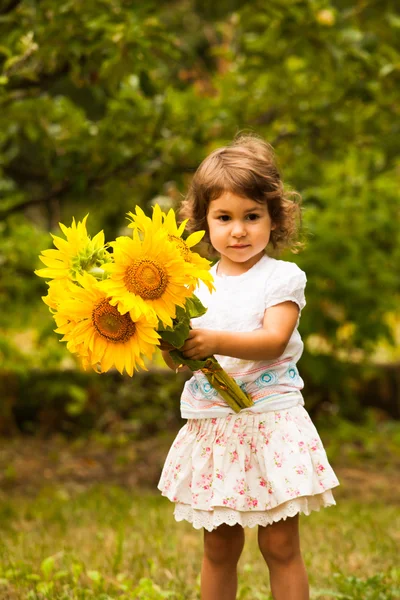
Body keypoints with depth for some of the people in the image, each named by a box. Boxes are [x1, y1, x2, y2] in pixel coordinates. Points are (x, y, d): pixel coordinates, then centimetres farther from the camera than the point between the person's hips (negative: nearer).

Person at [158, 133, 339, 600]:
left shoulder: (283, 277, -2)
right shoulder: (197, 284, 9)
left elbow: (274, 341, -16)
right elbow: (180, 359, 5)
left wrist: (216, 341, -30)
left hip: (270, 422, -3)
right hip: (212, 429, 4)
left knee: (281, 546, 0)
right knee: (219, 548, 10)